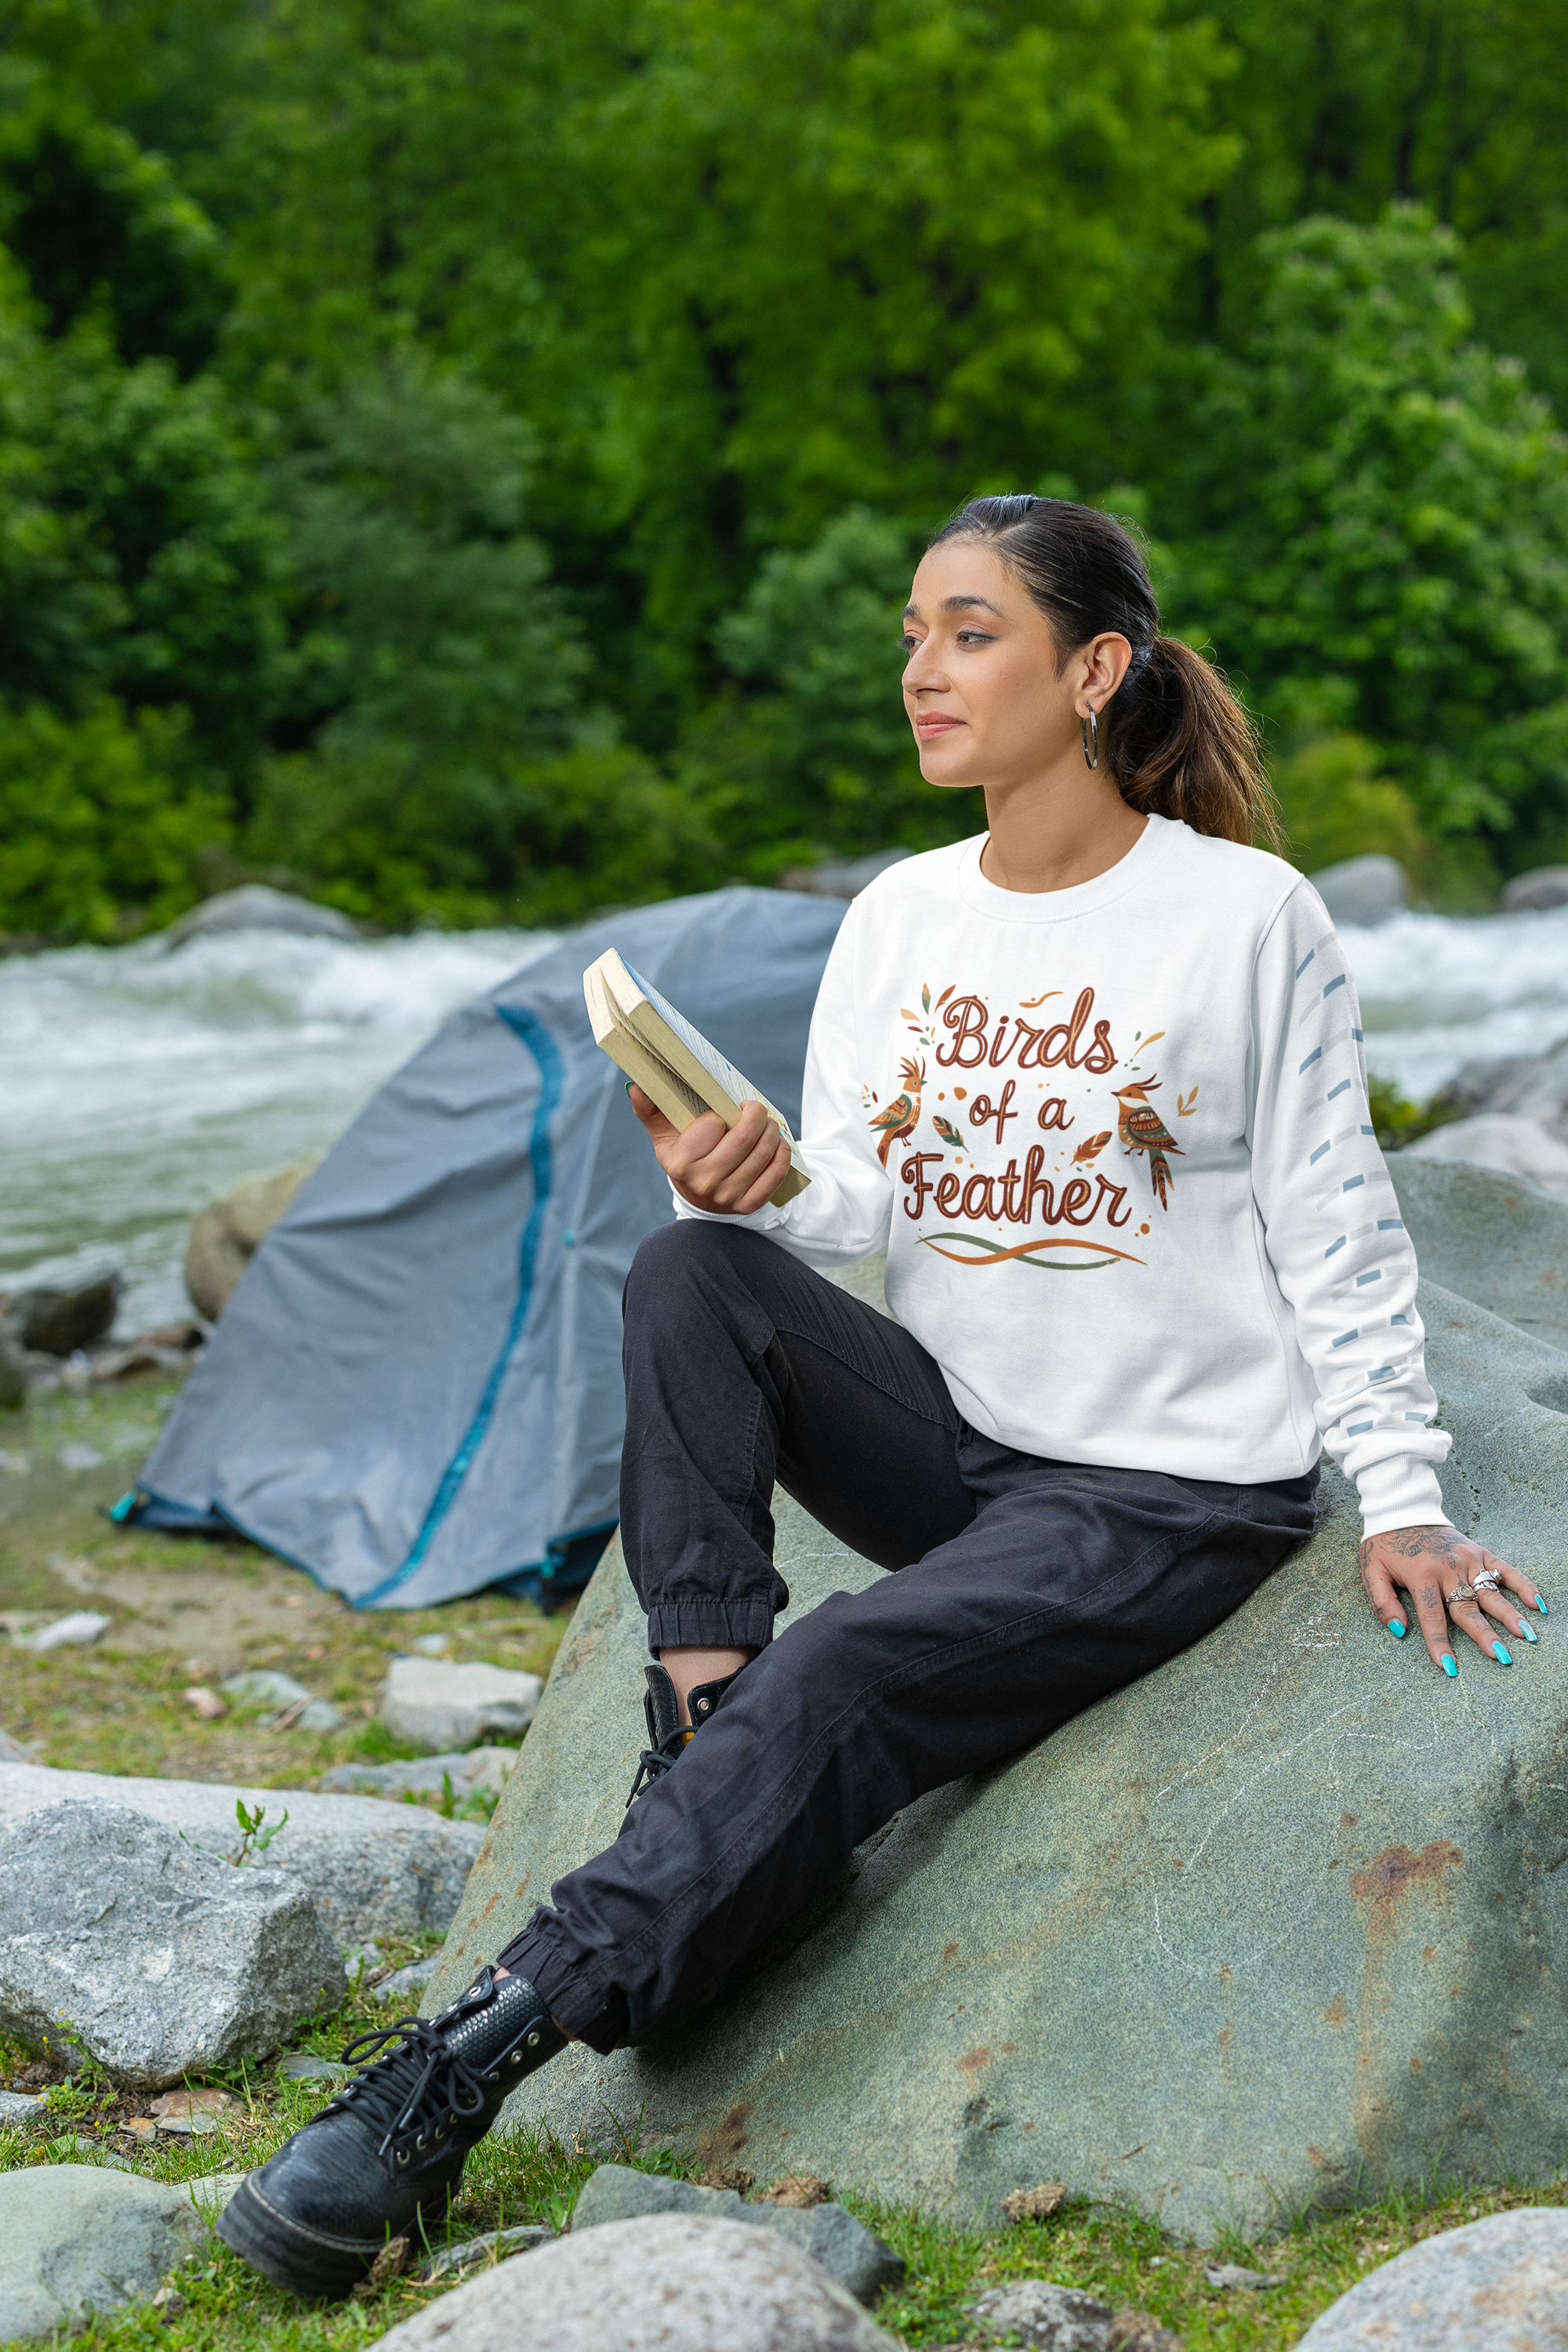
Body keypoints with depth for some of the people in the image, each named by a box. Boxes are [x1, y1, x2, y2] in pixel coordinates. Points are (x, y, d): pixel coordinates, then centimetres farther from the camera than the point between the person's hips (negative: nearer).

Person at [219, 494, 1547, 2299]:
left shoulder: (1252, 920, -8)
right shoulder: (901, 918, 6)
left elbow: (1336, 1231, -3)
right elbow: (855, 1210, 2)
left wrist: (1402, 1498, -7)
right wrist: (748, 1187, -21)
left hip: (1169, 1491, -5)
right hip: (950, 1438, 5)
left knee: (842, 1676, -28)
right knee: (690, 1270, -21)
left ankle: (467, 2065, -30)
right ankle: (698, 1733, -24)